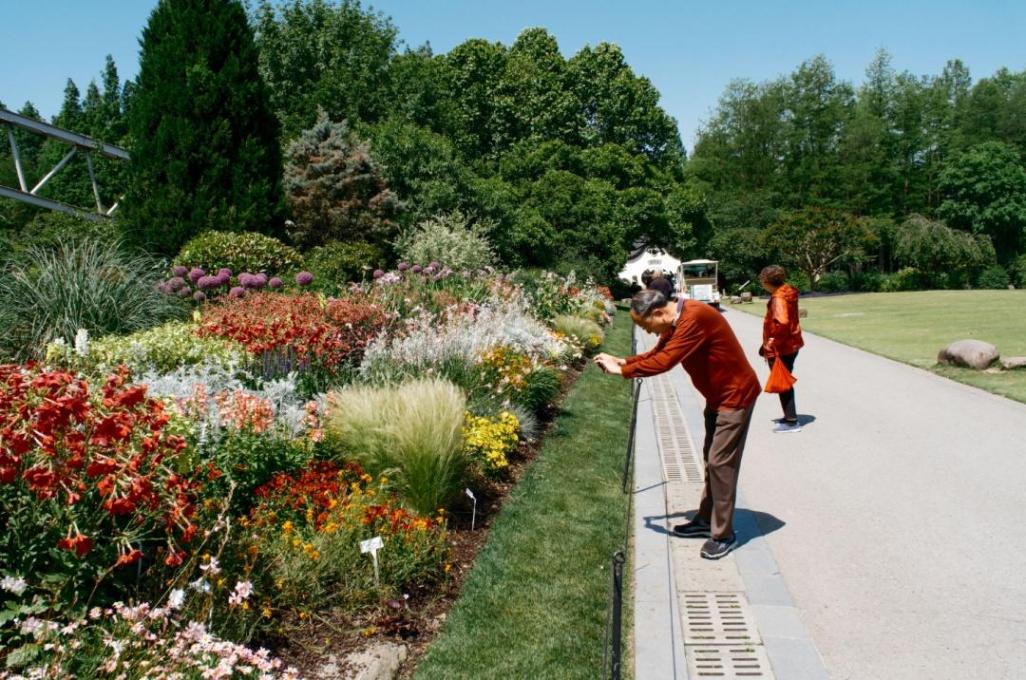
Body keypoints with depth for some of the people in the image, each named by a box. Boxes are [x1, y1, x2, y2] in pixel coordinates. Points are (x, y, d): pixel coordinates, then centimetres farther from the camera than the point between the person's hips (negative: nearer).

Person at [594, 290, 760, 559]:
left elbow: (664, 362, -33)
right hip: (717, 395, 10)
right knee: (711, 459, 16)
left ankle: (724, 535, 5)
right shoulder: (676, 321, 2)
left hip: (736, 395, -10)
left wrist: (622, 370, -24)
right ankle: (706, 520, 28)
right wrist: (623, 361, -5)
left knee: (720, 462, -6)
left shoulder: (694, 317, -30)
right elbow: (657, 354, 9)